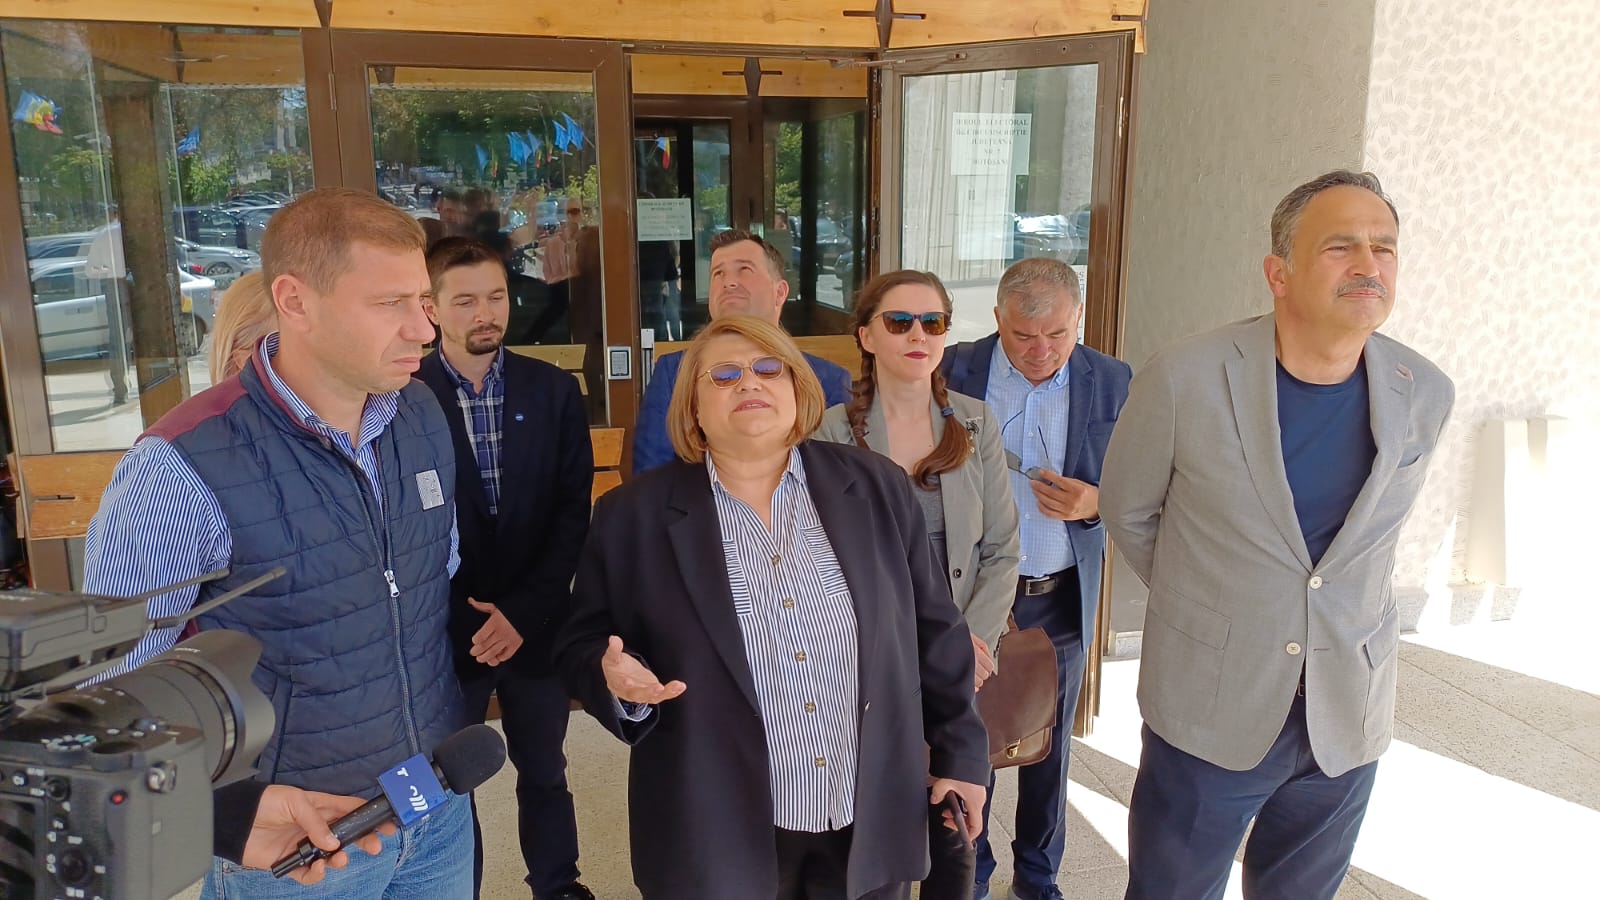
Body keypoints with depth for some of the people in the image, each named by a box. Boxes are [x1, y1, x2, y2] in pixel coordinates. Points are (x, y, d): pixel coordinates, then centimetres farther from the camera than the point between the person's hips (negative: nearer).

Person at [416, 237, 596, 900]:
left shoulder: (554, 390, 0)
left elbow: (574, 510, -3)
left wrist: (523, 610, -10)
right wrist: (464, 619, -10)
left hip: (537, 623, 2)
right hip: (444, 630, -2)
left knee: (544, 771, 17)